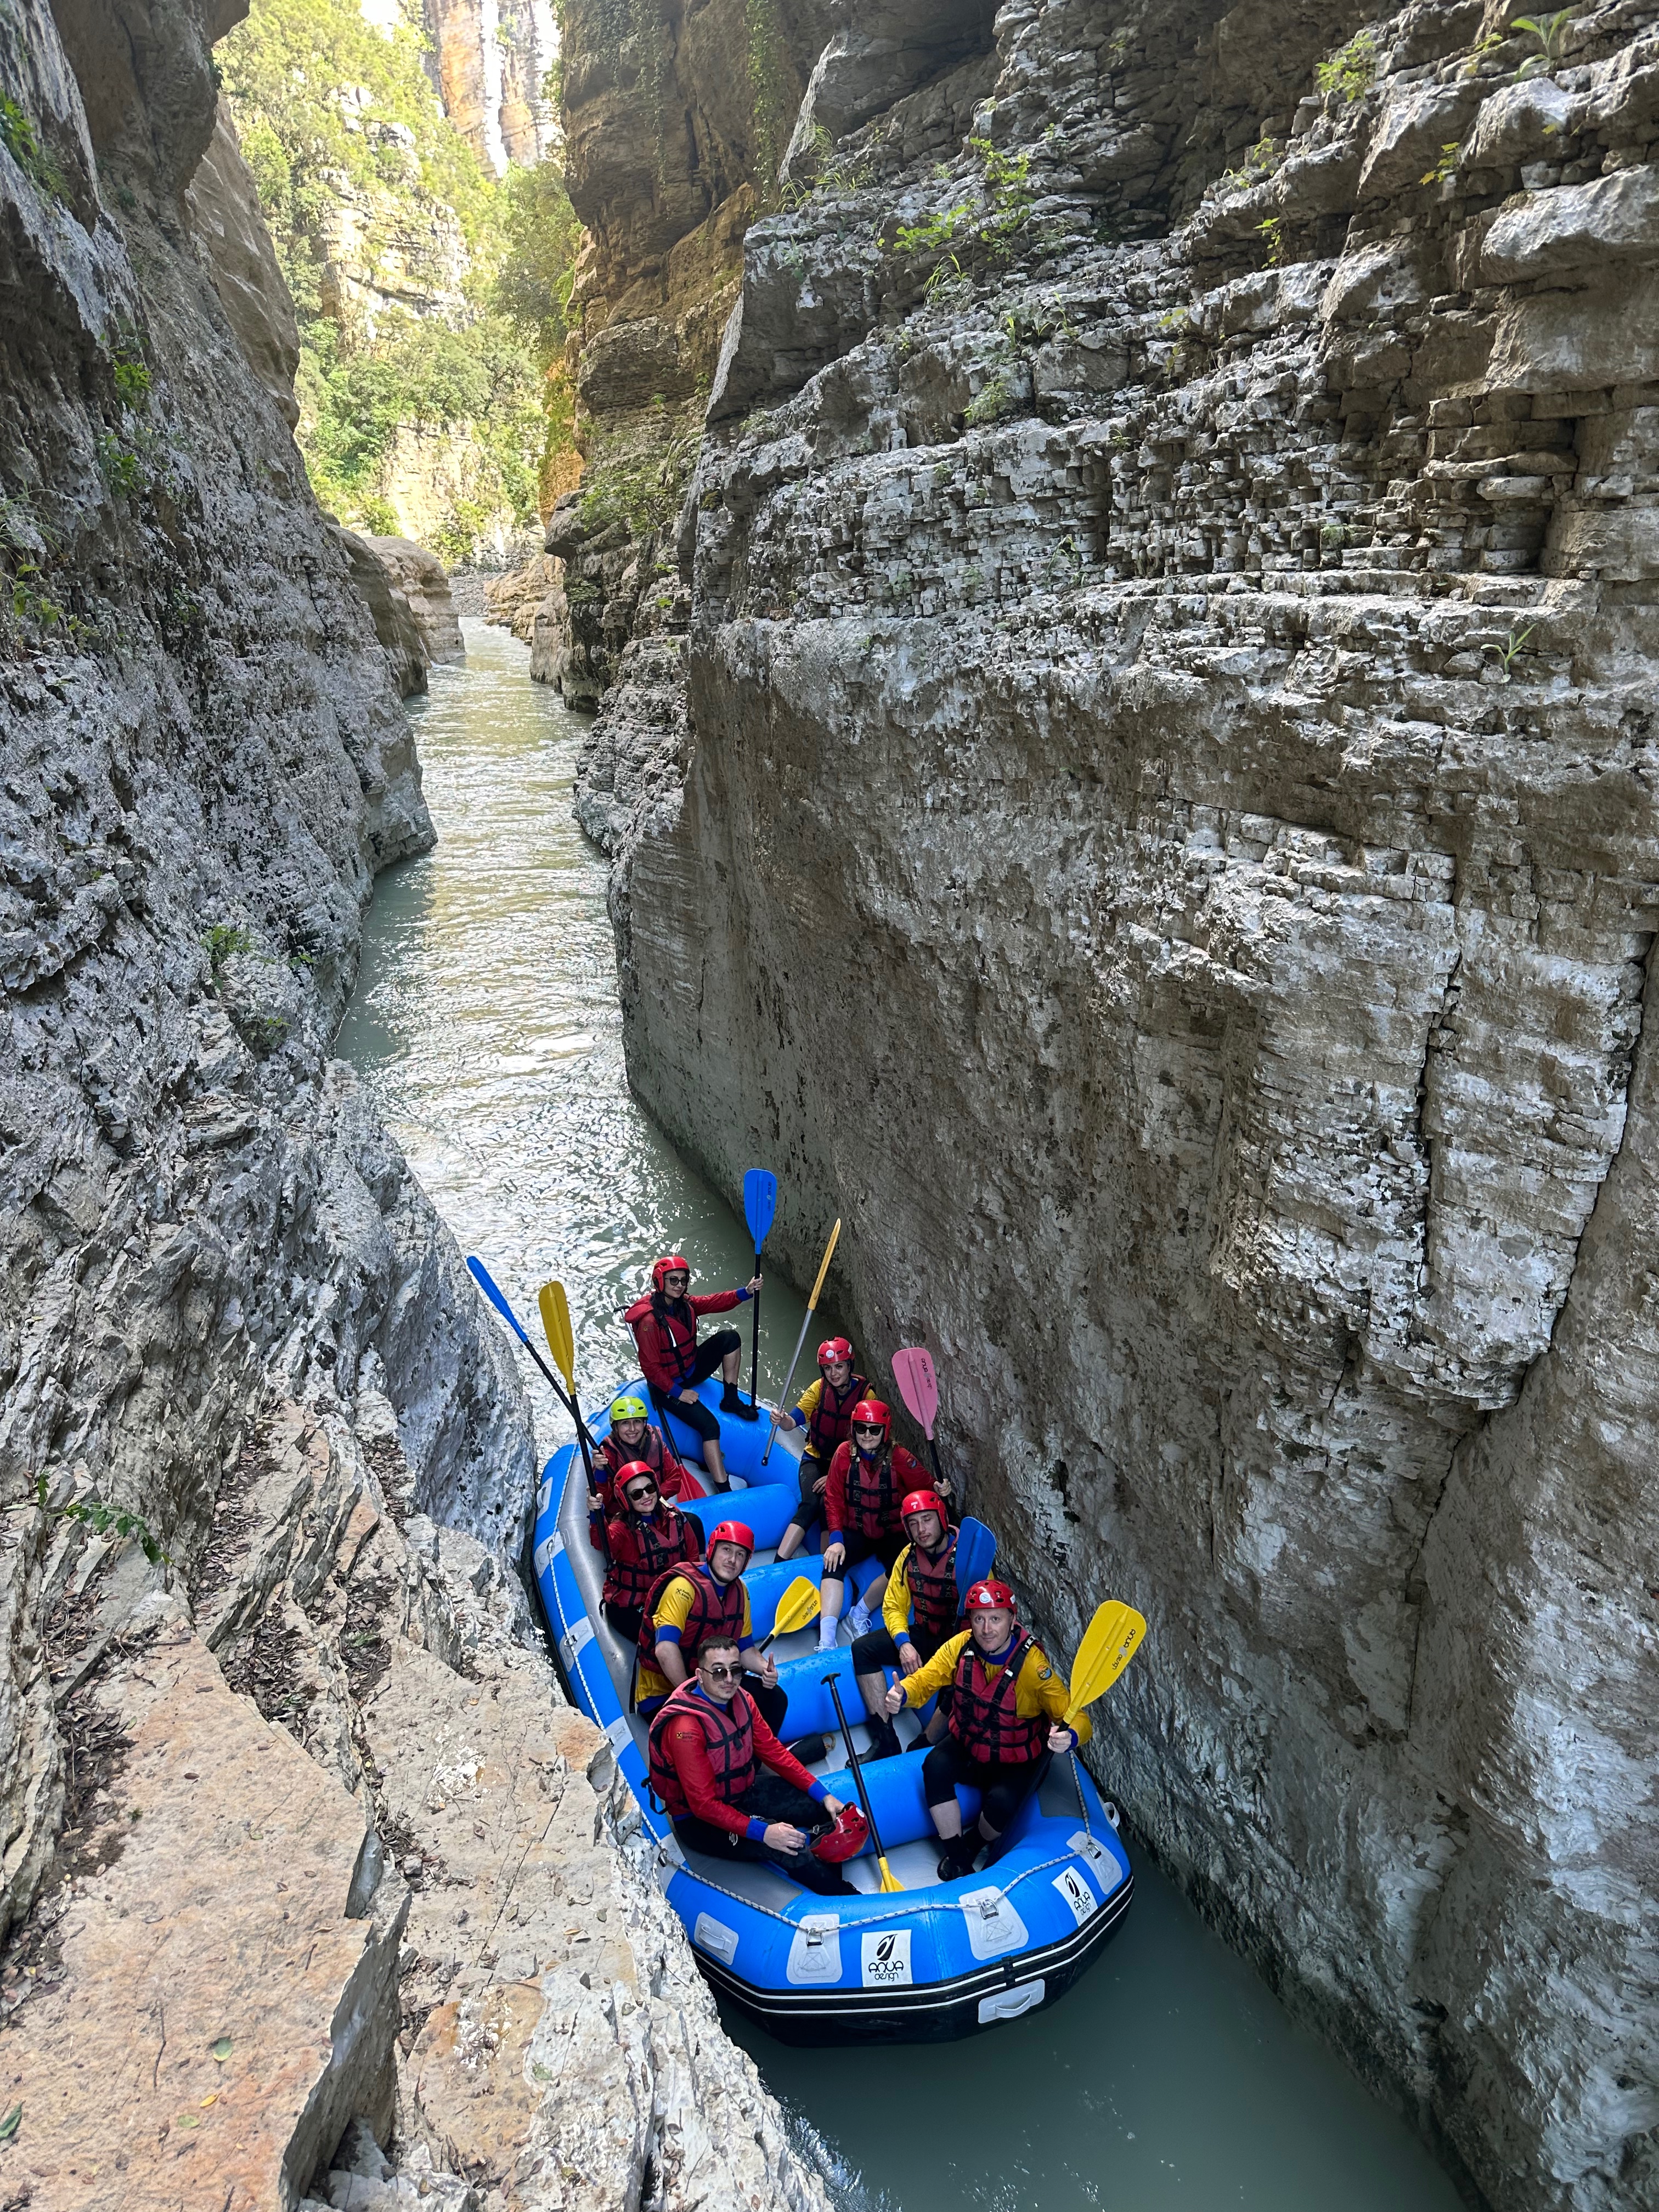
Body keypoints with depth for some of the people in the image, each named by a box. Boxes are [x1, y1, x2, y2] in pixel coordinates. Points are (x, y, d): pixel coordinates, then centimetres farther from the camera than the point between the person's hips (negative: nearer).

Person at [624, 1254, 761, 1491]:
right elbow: (651, 1367, -23)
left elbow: (714, 1303, -8)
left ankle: (731, 1400, 2)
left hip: (692, 1370, 8)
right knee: (710, 1426, -23)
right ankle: (724, 1490, -19)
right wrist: (678, 1392, -20)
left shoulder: (685, 1304, -4)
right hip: (668, 1387, -8)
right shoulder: (649, 1320, -26)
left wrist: (745, 1293, -25)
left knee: (730, 1338, -7)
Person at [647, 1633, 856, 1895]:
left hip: (743, 1791, 8)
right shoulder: (686, 1726, -30)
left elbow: (773, 1751, 0)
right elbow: (704, 1805, -30)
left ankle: (832, 1880, 19)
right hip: (699, 1821, -8)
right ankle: (846, 1898, -6)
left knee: (820, 1808, -3)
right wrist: (763, 1832, -37)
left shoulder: (740, 1699, -6)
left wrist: (823, 1795, -8)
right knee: (786, 1846, -27)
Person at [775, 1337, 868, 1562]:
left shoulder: (865, 1394, -12)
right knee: (810, 1504, -23)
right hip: (816, 1458, 1)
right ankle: (779, 1563, -29)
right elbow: (794, 1421, -15)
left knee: (828, 1505, -27)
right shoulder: (819, 1388, -6)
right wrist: (783, 1420, -40)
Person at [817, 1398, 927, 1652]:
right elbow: (834, 1499, -4)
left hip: (893, 1534, -1)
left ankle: (859, 1614, -13)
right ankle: (826, 1640, -32)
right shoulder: (844, 1453, -8)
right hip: (856, 1533, 1)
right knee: (835, 1563, -27)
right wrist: (836, 1539, -14)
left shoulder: (901, 1459, -14)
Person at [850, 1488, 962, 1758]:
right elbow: (894, 1607, 4)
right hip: (921, 1636, 6)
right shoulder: (909, 1556, -3)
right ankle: (886, 1741, -11)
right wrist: (904, 1643, -13)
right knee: (863, 1650, -11)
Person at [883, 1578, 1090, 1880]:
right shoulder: (960, 1647, -15)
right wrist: (903, 1693, -37)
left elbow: (1075, 1716, -27)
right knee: (935, 1767, -24)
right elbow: (926, 1679, -14)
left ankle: (974, 1845, 7)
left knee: (1001, 1802, -28)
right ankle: (956, 1856, -5)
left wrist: (1070, 1737, -51)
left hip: (1016, 1762, -3)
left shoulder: (1033, 1665, -26)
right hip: (966, 1744, 3)